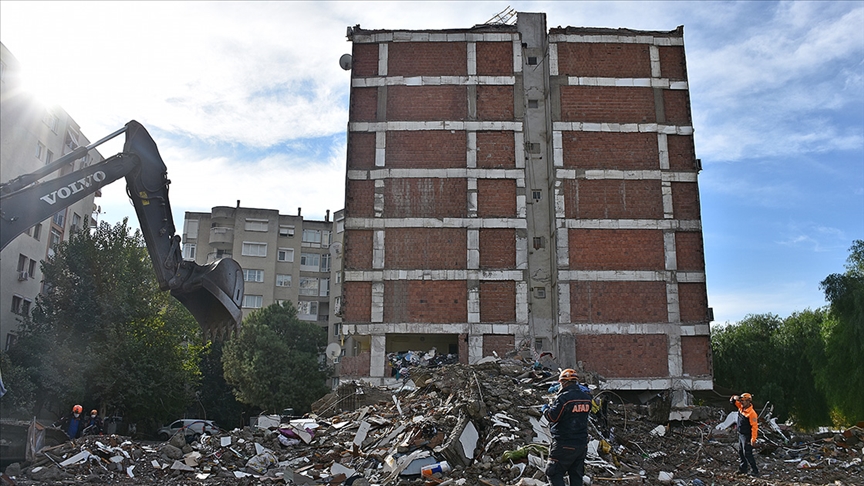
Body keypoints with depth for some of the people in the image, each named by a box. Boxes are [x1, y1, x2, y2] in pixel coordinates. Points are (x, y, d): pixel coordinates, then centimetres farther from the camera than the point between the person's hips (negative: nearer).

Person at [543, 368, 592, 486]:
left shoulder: (564, 398, -18)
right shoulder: (586, 398, 5)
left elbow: (553, 417, -18)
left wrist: (545, 409, 4)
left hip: (564, 445, -7)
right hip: (582, 444, 7)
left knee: (554, 473, 2)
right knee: (576, 475, 14)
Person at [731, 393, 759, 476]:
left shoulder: (752, 413, -24)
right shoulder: (741, 407, 0)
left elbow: (755, 427, -23)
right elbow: (732, 400, 11)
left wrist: (753, 439, -23)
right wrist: (735, 398, -14)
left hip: (747, 437, -9)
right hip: (740, 435, 9)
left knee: (747, 454, -5)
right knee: (741, 452, 17)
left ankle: (754, 471, 4)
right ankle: (742, 469, 28)